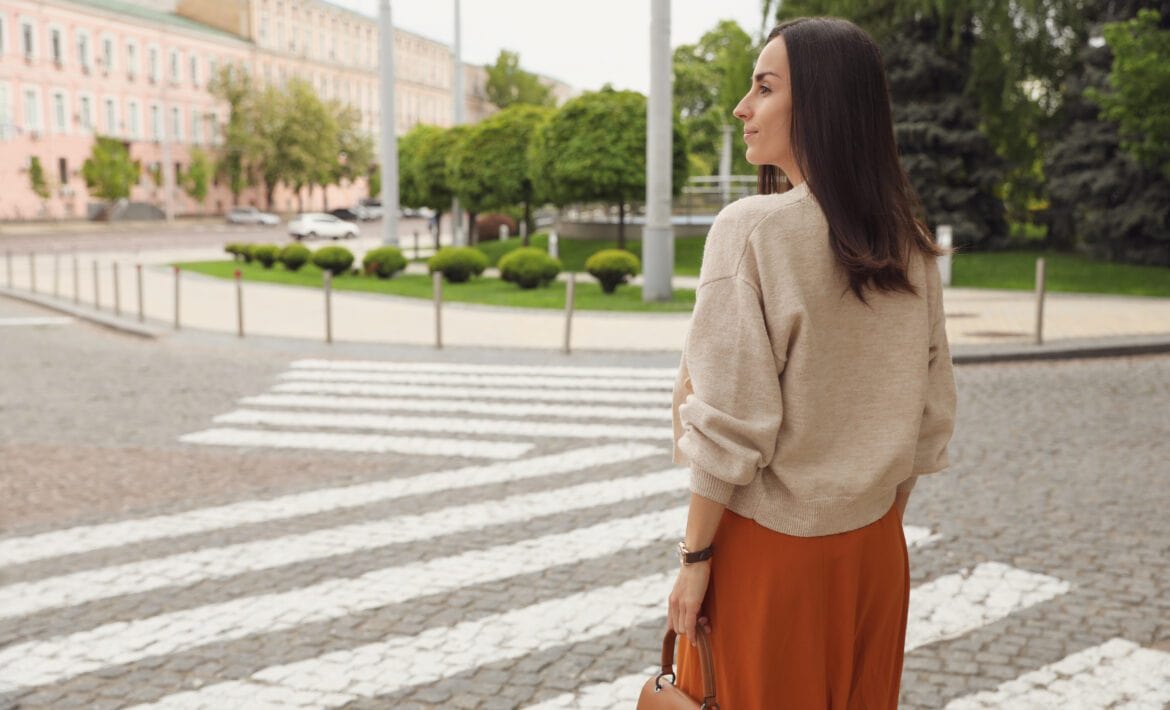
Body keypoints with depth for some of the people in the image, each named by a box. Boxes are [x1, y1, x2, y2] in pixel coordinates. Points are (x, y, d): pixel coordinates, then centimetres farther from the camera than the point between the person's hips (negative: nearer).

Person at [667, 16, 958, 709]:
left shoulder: (753, 230, -18)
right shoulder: (910, 245, 0)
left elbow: (731, 424, -19)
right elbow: (929, 418, 5)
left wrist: (695, 557, -10)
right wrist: (884, 524, 16)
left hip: (767, 549, -5)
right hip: (874, 549, 6)